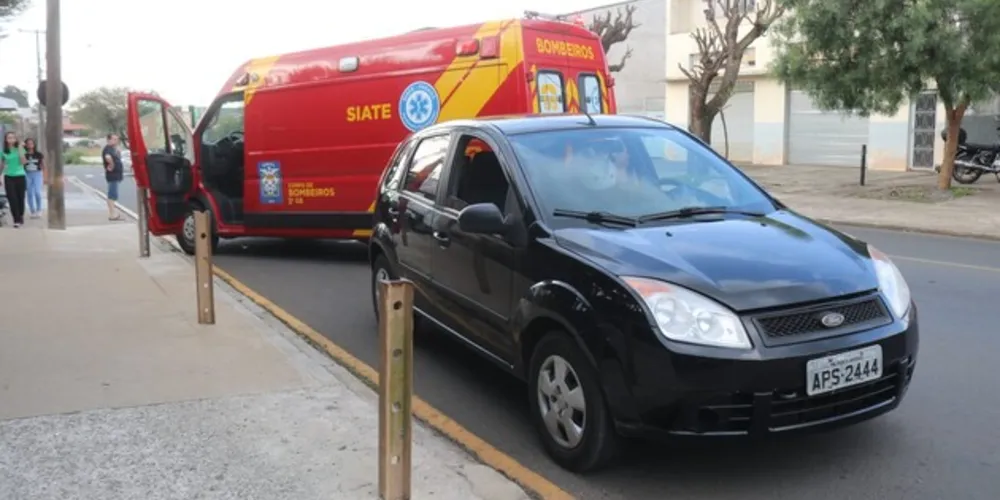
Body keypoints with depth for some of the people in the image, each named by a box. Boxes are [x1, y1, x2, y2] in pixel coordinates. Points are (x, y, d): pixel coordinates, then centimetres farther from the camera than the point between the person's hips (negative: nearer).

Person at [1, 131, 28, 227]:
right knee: (12, 199, -6)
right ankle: (16, 220, -5)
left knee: (20, 198, 5)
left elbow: (23, 162, -13)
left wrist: (20, 149, -14)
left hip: (20, 176, 0)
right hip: (9, 177, 0)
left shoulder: (20, 149, 0)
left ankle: (21, 217, 24)